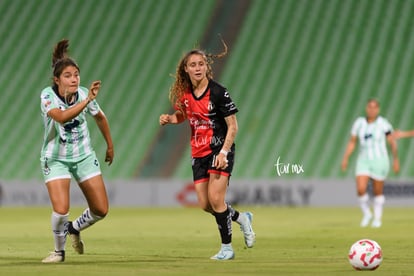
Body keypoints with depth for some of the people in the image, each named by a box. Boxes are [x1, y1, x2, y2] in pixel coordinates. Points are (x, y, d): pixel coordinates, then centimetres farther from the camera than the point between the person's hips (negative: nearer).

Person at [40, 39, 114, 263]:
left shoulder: (84, 94, -11)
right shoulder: (47, 96, -22)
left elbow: (100, 117, 10)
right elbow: (62, 117, -42)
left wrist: (110, 146, 18)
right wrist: (88, 99, -49)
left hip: (84, 156, 4)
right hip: (55, 158, -4)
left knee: (101, 210, 1)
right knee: (61, 209, -21)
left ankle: (74, 229, 33)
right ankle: (59, 250, 8)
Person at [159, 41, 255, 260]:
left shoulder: (218, 92, -14)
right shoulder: (184, 93, 3)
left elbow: (233, 126, -12)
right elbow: (182, 115, 22)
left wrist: (223, 152, -22)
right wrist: (169, 118, -1)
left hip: (220, 150, -6)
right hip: (199, 153, 6)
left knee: (215, 199, -15)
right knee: (205, 205, 4)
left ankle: (226, 247, -1)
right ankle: (241, 218, 31)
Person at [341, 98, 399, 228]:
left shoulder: (383, 124, -7)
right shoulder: (359, 123, 2)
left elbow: (392, 142, -1)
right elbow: (352, 142, 8)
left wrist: (396, 159, -2)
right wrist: (345, 158, 0)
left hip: (379, 160, -2)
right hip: (363, 160, 2)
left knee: (378, 191, 5)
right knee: (360, 189, -13)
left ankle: (377, 218, 25)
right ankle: (367, 214, 12)